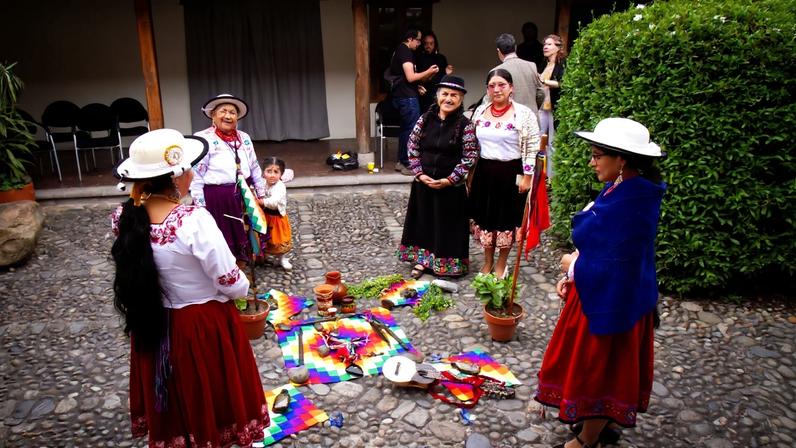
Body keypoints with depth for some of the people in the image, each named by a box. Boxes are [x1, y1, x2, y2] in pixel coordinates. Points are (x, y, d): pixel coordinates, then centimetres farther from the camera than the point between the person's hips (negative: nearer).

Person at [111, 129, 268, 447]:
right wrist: (243, 287, 1)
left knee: (169, 410, 26)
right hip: (204, 327, -5)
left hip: (152, 326, 5)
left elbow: (139, 270, 4)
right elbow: (233, 285, -21)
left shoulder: (125, 218, -11)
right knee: (212, 397, 19)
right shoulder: (194, 220, -28)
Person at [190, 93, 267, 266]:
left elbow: (254, 167, 16)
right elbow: (196, 174, -9)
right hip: (215, 198, -6)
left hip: (242, 195, 6)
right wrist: (200, 205, -11)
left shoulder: (244, 138, 9)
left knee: (243, 237, 15)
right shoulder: (203, 139, -9)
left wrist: (261, 193, 15)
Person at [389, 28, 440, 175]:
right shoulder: (406, 51, -14)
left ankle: (401, 162, 19)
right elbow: (410, 77, -20)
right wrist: (429, 71, -9)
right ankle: (407, 164, -3)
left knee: (405, 129, 15)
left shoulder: (399, 50, 17)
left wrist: (417, 86, 15)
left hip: (400, 95, 11)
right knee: (412, 130, -7)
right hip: (408, 97, -11)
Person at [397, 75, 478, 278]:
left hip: (451, 185, -3)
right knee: (424, 220, 13)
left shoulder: (465, 125, -10)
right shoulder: (425, 119, -1)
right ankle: (422, 259, 29)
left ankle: (447, 264, 23)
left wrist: (449, 180, -15)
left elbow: (470, 157, -11)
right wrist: (420, 173, -7)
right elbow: (412, 147, 3)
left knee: (448, 223, 7)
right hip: (423, 182, 3)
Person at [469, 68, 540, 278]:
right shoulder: (480, 111, 6)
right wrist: (470, 174, 12)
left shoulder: (524, 114, -9)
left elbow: (532, 148, -7)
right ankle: (487, 262, 29)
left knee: (507, 219, 7)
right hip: (484, 172, 4)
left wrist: (526, 176, -11)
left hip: (511, 173, -4)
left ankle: (501, 265, 25)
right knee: (485, 216, 11)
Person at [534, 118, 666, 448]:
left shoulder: (630, 204, -30)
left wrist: (573, 266, -12)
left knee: (597, 368, 10)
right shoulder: (626, 189, 1)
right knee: (601, 367, 25)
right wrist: (574, 273, 0)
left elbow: (612, 266, -29)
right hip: (605, 294, 9)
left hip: (609, 301, -9)